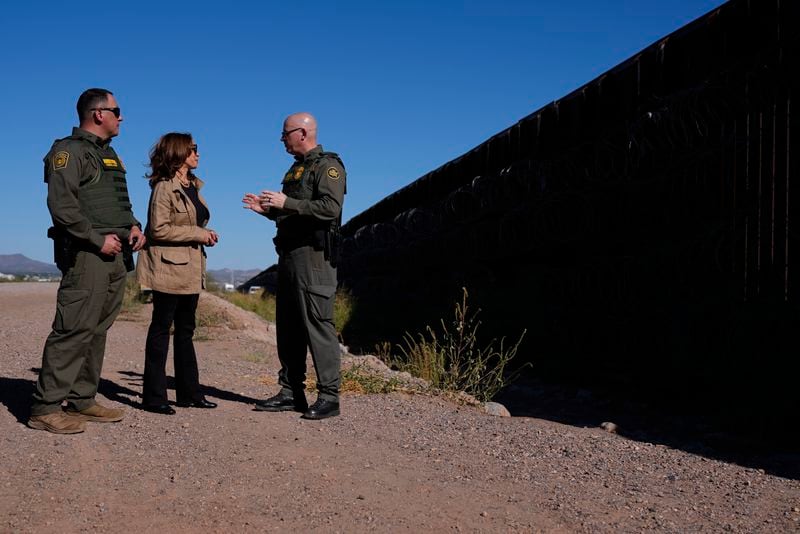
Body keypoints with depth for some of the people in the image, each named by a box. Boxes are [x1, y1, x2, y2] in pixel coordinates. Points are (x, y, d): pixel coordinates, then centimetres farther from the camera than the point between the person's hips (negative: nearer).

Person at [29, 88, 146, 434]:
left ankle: (82, 399, 17)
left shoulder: (110, 155, 23)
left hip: (116, 255, 9)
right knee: (74, 329, -12)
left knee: (97, 331, 10)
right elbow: (61, 203, -16)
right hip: (86, 253, -9)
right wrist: (98, 239, -17)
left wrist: (133, 226, 9)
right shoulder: (70, 150, -5)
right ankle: (45, 407, -8)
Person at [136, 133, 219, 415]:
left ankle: (189, 392, 20)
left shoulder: (193, 186, 14)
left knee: (186, 330, 12)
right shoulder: (164, 187, -12)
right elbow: (158, 229, -19)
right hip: (169, 267, -8)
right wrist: (197, 234, -17)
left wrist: (205, 234, 5)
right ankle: (154, 396, 5)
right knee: (161, 328, -2)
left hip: (190, 269, 9)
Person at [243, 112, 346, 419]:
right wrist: (267, 209, 13)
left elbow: (330, 208, -20)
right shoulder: (295, 169, 22)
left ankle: (329, 396, -5)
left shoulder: (327, 166, -6)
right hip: (289, 255, 10)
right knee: (288, 326, 9)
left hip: (313, 255, -9)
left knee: (317, 324, -10)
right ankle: (291, 392, 16)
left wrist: (286, 203, -20)